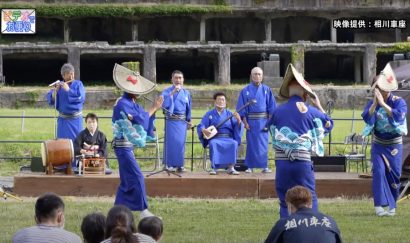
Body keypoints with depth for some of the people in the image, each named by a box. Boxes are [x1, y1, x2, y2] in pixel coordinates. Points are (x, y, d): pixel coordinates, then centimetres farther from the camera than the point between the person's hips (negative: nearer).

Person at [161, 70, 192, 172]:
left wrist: (189, 120, 18)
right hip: (171, 121, -3)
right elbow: (164, 104, -17)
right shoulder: (167, 91, -2)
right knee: (171, 141, -7)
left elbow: (188, 108, 19)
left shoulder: (186, 93, 11)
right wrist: (172, 93, -21)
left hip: (182, 121, 3)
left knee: (181, 142, 1)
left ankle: (179, 164, 9)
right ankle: (170, 164, 0)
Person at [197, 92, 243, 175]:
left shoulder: (229, 114, 17)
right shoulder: (209, 114, 15)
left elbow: (237, 127, 7)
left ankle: (230, 167, -31)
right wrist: (203, 130, -15)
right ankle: (213, 167, -35)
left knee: (234, 144, -33)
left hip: (228, 138, 1)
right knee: (213, 144, -36)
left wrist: (238, 120, -14)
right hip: (215, 138, -1)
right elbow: (201, 126, 8)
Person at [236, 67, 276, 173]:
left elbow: (271, 107, 6)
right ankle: (250, 166, 6)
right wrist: (245, 122, -5)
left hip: (263, 121, 1)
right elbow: (242, 108, 3)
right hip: (251, 121, -1)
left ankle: (264, 166, 5)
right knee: (251, 143, 1)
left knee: (263, 144, 1)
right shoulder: (246, 91, 2)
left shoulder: (266, 90, 5)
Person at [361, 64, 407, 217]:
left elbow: (398, 116, -27)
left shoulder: (399, 102, -9)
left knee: (394, 174, 1)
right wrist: (375, 103, -23)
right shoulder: (372, 104, -1)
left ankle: (392, 205, 16)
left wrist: (383, 103, -29)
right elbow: (367, 118, -16)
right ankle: (379, 205, -19)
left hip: (394, 144, -1)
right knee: (379, 171, -14)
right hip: (378, 144, 1)